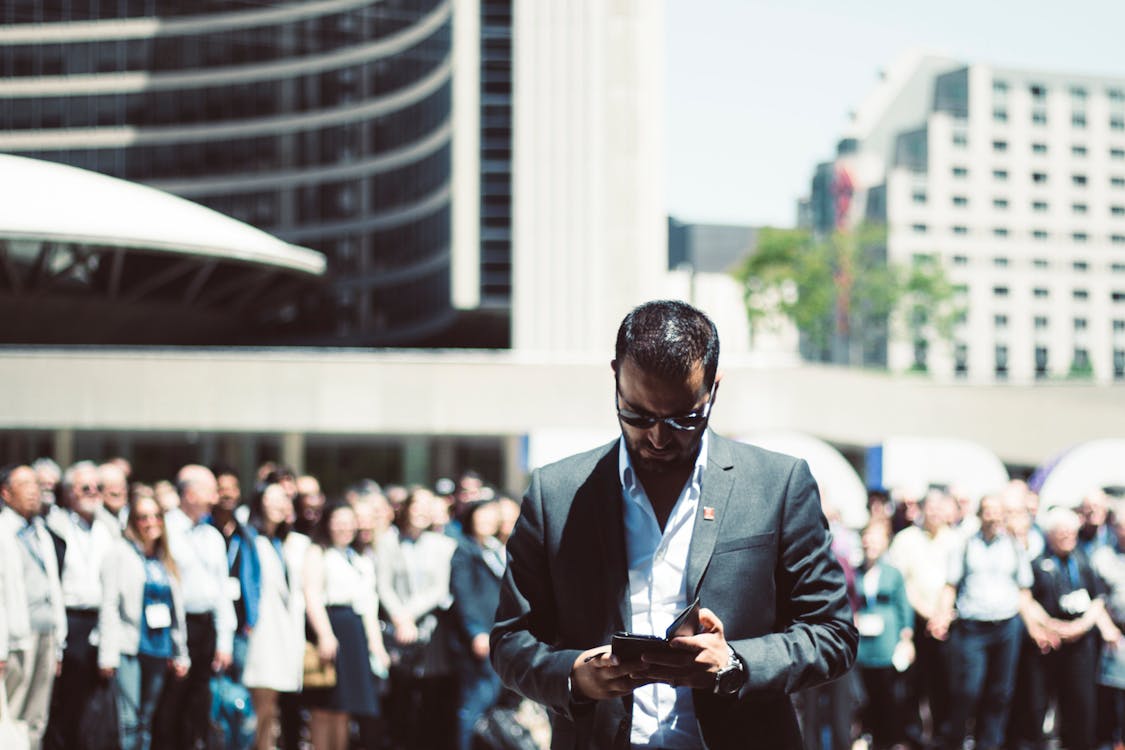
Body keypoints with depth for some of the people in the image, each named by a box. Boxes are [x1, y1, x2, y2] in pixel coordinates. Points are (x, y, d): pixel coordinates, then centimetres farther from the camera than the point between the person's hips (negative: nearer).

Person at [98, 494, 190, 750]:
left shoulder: (165, 560, 16)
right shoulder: (121, 552, 0)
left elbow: (177, 610, 18)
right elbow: (109, 605, -6)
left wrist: (181, 654, 15)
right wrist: (108, 654, -12)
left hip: (158, 649, 5)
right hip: (129, 647, -5)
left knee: (146, 720, 8)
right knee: (129, 720, -12)